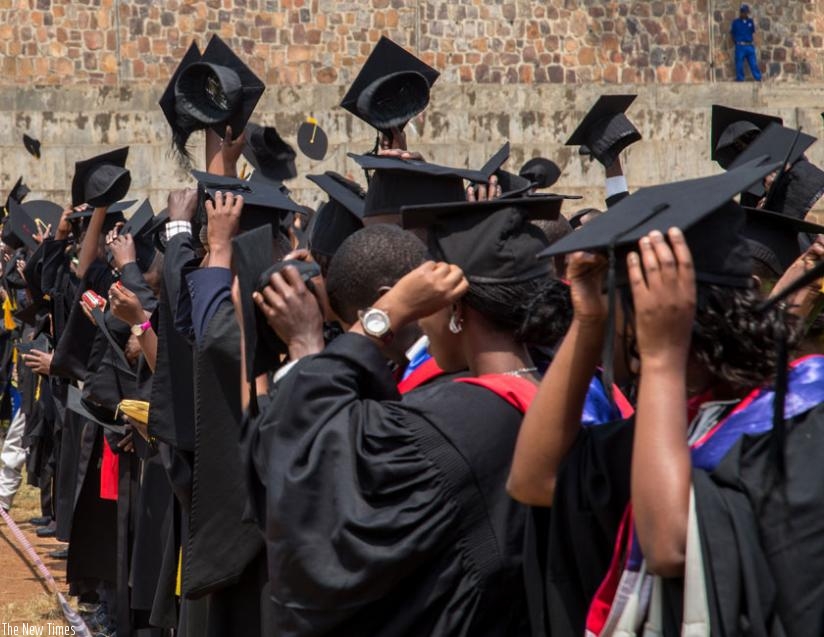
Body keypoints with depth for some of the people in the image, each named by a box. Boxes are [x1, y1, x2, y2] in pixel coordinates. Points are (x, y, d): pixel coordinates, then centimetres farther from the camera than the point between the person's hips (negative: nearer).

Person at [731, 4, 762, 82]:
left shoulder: (750, 21, 10)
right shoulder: (736, 22, 1)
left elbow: (753, 33, 18)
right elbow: (731, 34, 7)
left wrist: (753, 42, 9)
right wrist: (736, 42, 0)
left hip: (750, 46, 3)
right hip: (740, 46, -3)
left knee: (754, 64, 3)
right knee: (739, 64, 0)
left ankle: (758, 79, 6)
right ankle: (740, 80, 8)